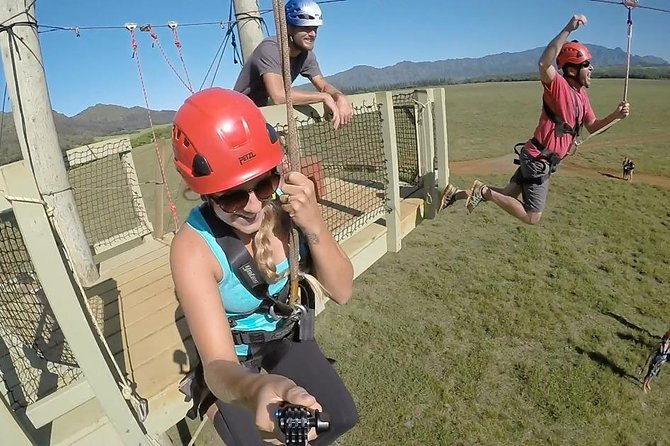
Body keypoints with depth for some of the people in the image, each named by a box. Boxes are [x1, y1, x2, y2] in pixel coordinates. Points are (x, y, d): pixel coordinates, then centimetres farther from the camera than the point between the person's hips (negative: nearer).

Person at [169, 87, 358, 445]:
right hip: (235, 353, -3)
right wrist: (255, 389, -64)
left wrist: (313, 224, -38)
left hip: (284, 330, 4)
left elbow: (341, 291, -20)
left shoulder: (286, 202, -26)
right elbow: (219, 365, -39)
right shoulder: (193, 248, -34)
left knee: (343, 416, 11)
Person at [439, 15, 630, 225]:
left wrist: (615, 115, 2)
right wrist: (567, 30, -40)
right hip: (538, 160, -9)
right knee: (532, 217, -5)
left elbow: (592, 127, 18)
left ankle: (457, 193, 14)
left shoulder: (581, 94, 12)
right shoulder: (558, 86, -16)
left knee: (508, 195, 13)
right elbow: (543, 64, -38)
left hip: (536, 158, 9)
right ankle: (485, 191, -4)